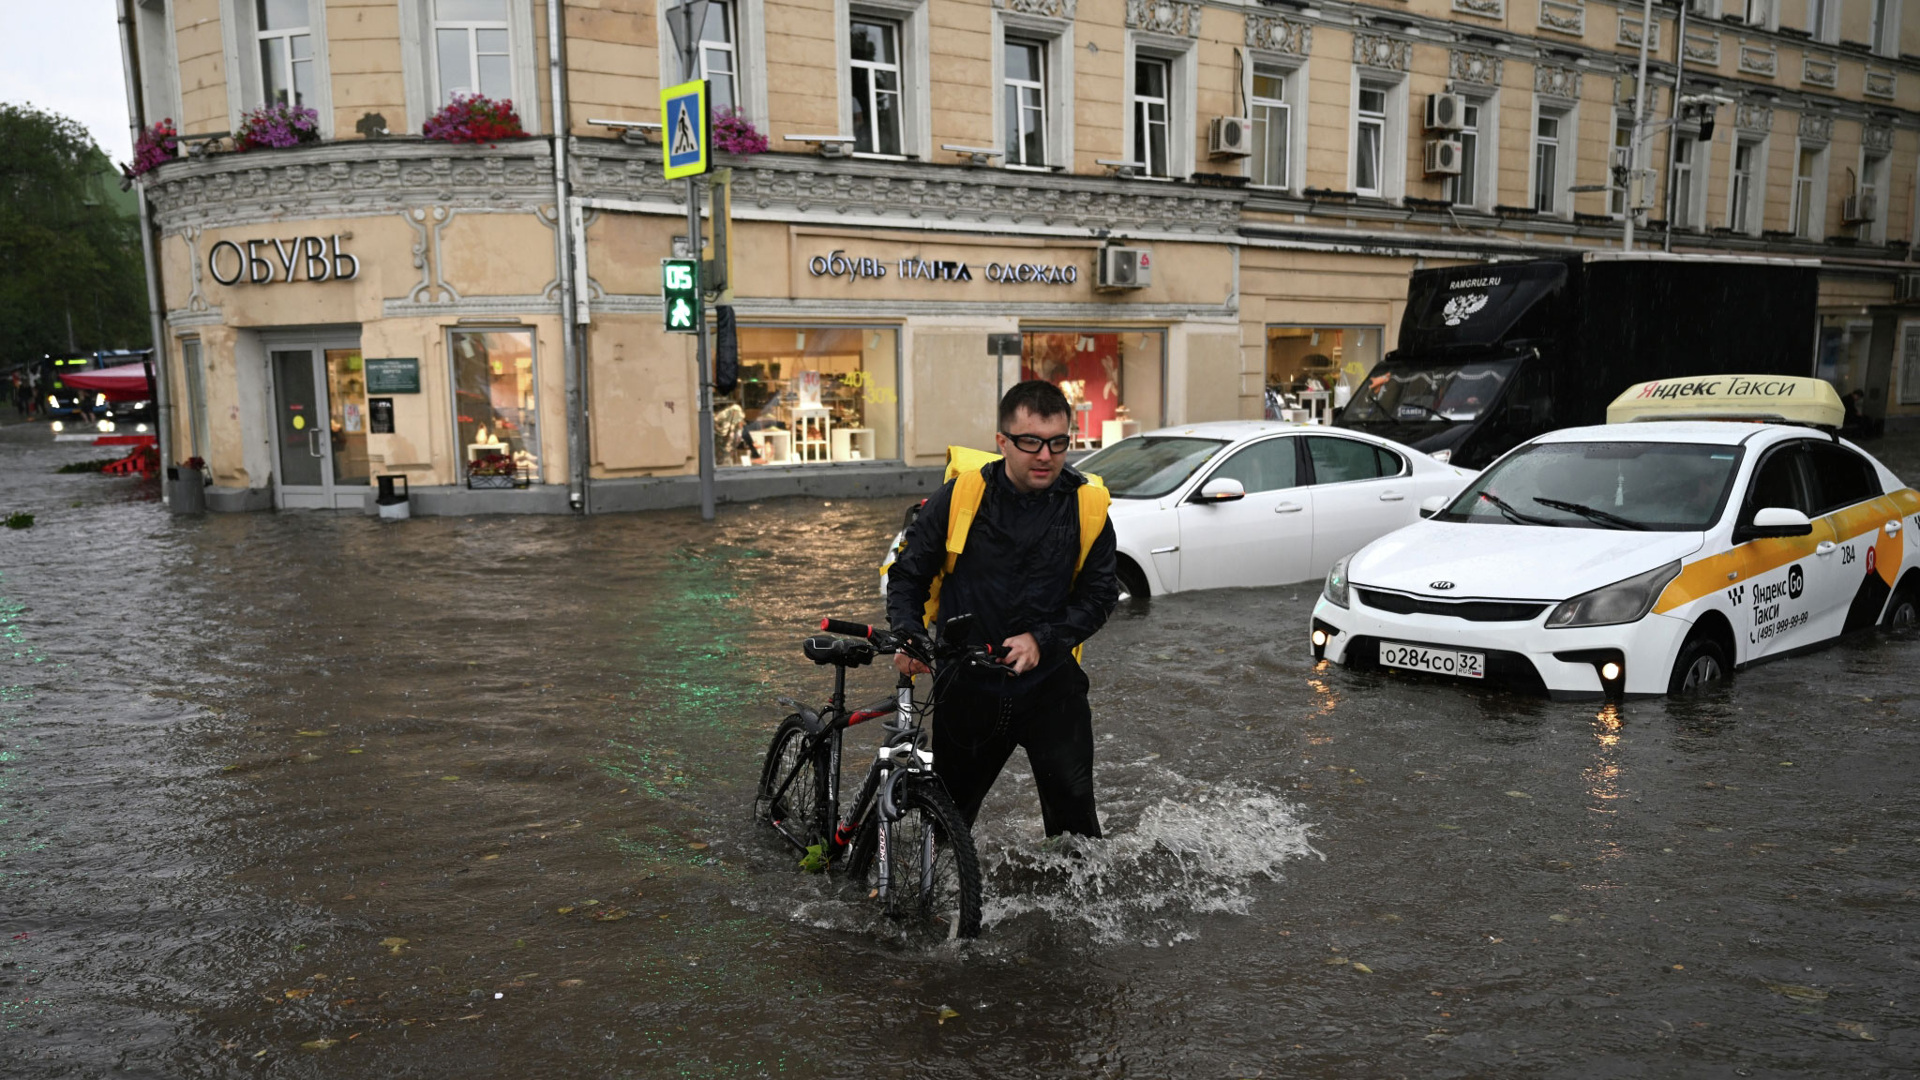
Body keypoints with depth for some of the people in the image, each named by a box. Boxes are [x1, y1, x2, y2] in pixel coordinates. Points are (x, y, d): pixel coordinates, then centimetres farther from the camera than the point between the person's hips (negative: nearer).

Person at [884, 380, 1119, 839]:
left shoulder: (1087, 505, -5)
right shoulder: (960, 495, -7)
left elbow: (1099, 593, 1)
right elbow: (908, 573, 3)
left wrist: (1042, 639, -13)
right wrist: (909, 636, -14)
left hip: (1051, 685, 0)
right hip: (968, 685, 0)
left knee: (1074, 817, 2)